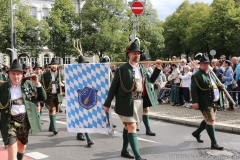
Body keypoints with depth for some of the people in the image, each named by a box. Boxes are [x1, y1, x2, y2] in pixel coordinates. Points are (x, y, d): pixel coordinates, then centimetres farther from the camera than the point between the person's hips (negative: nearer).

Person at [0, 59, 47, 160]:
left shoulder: (28, 84, 1)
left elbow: (43, 98, 0)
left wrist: (37, 84, -12)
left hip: (25, 120, 3)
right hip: (10, 121, -3)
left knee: (22, 145, 23)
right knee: (12, 151, -9)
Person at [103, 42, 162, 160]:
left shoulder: (142, 68, 11)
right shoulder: (122, 69, -8)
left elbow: (150, 81, 21)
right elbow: (113, 87, -8)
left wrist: (157, 69, 10)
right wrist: (107, 103, -8)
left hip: (139, 102, 6)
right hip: (127, 103, -6)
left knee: (128, 127, 18)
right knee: (132, 127, -9)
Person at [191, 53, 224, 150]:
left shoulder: (210, 73, 16)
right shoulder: (197, 76, -12)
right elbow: (194, 90, -18)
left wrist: (219, 86, 3)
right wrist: (195, 102, -26)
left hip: (214, 102, 9)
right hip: (205, 103, -9)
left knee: (208, 120, 20)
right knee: (210, 121, -7)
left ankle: (197, 133, 39)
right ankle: (214, 144, 0)